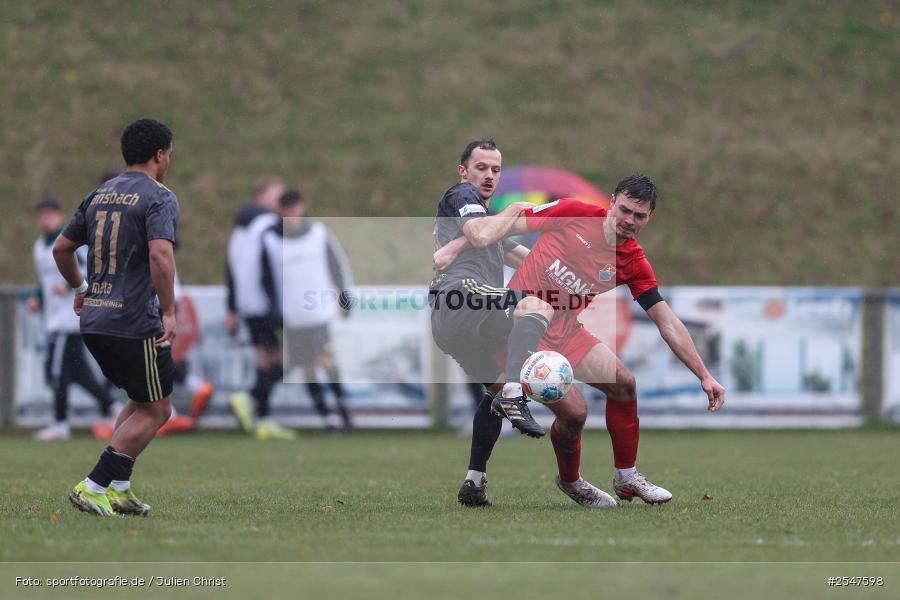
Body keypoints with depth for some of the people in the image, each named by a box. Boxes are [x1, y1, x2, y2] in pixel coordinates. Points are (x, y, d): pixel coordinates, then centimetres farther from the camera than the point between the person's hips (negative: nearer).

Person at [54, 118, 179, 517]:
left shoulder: (99, 196, 14)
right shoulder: (158, 198, -9)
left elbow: (61, 248, 21)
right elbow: (160, 254, -25)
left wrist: (79, 288, 37)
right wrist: (169, 312, -20)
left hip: (93, 320, 8)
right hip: (136, 323, -8)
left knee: (141, 401, 22)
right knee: (156, 410, 3)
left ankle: (117, 488, 14)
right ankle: (94, 487, -6)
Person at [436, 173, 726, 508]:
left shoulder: (634, 263, -3)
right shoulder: (573, 214, -13)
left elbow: (668, 324, 0)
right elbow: (509, 225, -4)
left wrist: (704, 376, -4)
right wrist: (453, 249, -9)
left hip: (565, 330, 6)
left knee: (623, 384, 3)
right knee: (574, 410, -15)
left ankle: (626, 479, 21)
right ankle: (569, 482, 14)